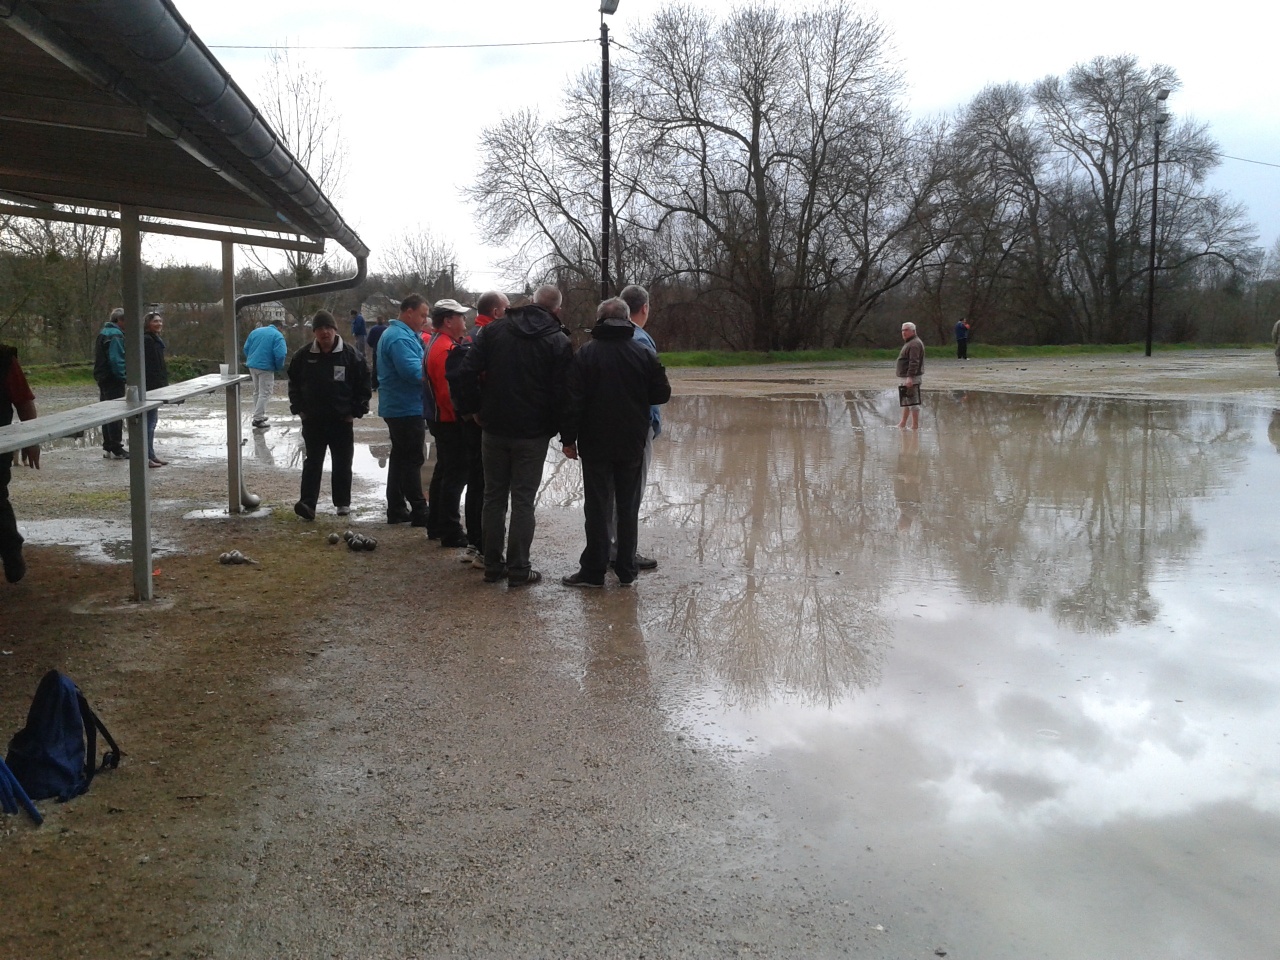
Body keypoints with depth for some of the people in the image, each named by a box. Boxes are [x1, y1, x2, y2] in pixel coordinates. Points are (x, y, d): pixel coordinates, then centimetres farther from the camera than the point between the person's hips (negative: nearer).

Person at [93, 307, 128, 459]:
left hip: (103, 378, 10)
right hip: (113, 379, -10)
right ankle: (116, 449, -5)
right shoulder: (115, 335, -16)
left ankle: (108, 447, 20)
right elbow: (117, 360, -23)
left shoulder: (103, 332, 17)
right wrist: (123, 377, -18)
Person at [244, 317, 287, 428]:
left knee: (257, 391, 20)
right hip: (265, 368, -7)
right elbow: (280, 355, -19)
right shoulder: (278, 336, -9)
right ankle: (258, 419, -7)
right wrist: (279, 368, -2)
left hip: (252, 365, 7)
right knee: (265, 393, -2)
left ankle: (259, 415, 28)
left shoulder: (255, 331, 10)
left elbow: (246, 348, 10)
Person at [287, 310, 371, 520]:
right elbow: (294, 383, 13)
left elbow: (363, 385, 0)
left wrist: (356, 411, -4)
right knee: (312, 463, -2)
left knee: (342, 464, 9)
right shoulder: (303, 356, 1)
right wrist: (299, 408, 4)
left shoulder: (351, 355, -5)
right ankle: (307, 503, -9)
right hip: (313, 420, 1)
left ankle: (343, 502, 21)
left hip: (342, 420, -1)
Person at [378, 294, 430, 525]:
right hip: (407, 408, -11)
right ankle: (419, 512, -2)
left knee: (400, 458, 14)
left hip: (398, 407, 11)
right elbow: (414, 372, -28)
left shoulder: (394, 334, 16)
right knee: (412, 460, -6)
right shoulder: (400, 338, -19)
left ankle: (396, 509, 20)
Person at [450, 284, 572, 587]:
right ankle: (518, 570, 7)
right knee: (523, 500, 4)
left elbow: (464, 374, -5)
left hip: (494, 429, 3)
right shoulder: (558, 342, -6)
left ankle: (492, 565, 18)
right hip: (533, 433, -2)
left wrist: (471, 409, 5)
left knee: (494, 496, 13)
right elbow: (561, 394, -10)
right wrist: (556, 428, 2)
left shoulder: (493, 330, 1)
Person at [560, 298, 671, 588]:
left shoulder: (585, 354, -7)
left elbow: (573, 401, -10)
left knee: (597, 507, 3)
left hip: (596, 444, -2)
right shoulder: (644, 353, -1)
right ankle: (626, 571, 13)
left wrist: (569, 439, -3)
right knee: (628, 507, 10)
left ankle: (593, 570, 6)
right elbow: (662, 393, 2)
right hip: (633, 444, 2)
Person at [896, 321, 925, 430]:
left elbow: (914, 362, -26)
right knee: (905, 401, 18)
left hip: (911, 377, -12)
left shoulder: (914, 344, -17)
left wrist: (910, 377, -31)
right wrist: (899, 369, 33)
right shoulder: (909, 343, 18)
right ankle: (903, 423, 27)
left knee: (913, 401, -8)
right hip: (906, 376, 12)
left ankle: (915, 425, -4)